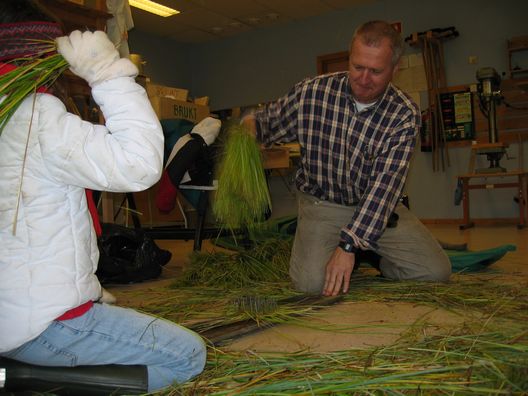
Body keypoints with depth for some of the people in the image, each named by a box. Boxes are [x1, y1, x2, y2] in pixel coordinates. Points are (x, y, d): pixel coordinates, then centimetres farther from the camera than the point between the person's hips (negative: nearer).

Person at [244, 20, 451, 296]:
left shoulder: (404, 115, -16)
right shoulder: (312, 92, -14)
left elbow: (384, 184, -24)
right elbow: (267, 119, 3)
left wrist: (349, 245, -32)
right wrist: (250, 124, -23)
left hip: (378, 204, 2)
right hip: (322, 203, -1)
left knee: (436, 272, -8)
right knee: (312, 282, -23)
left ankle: (370, 255, 19)